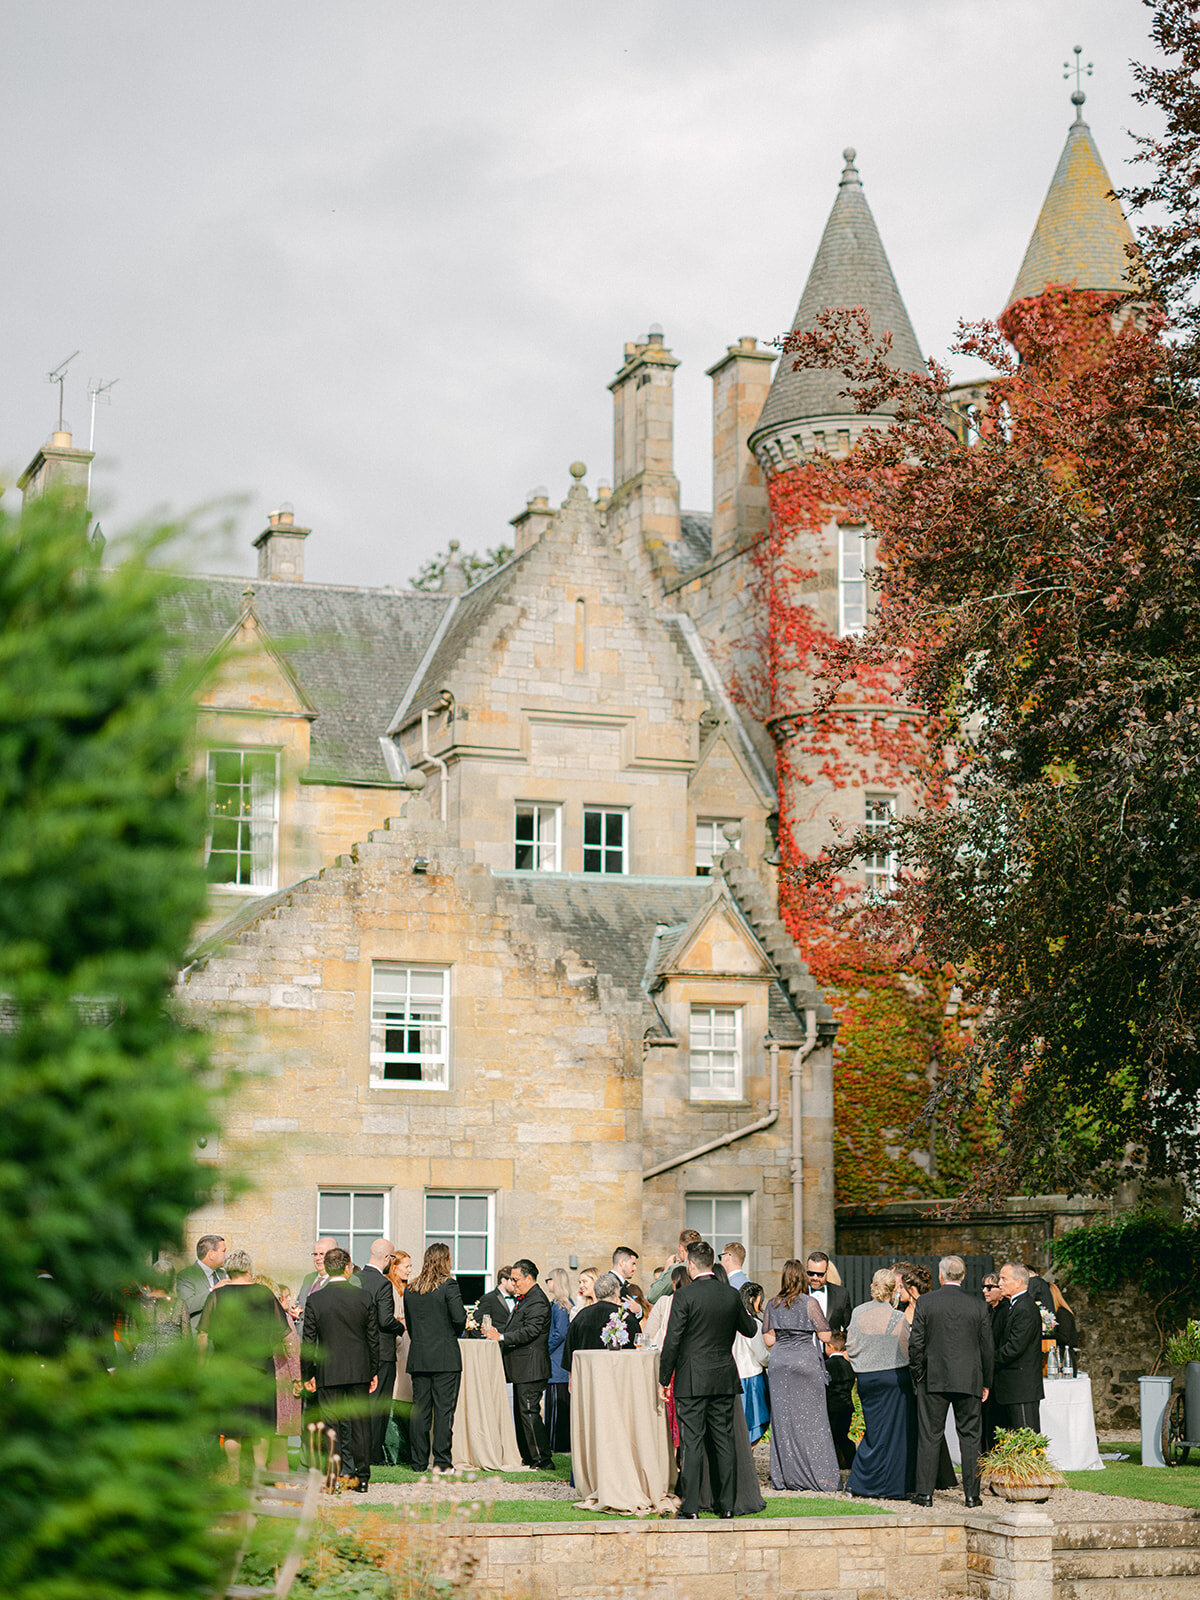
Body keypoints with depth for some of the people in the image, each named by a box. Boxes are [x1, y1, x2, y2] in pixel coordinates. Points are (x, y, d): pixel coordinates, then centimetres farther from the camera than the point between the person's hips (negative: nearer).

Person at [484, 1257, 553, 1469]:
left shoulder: (538, 1301, -15)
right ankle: (528, 1458, 21)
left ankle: (543, 1460, -8)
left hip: (530, 1368, -11)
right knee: (520, 1413, 14)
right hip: (521, 1369, 11)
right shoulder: (524, 1299, 18)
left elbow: (529, 1331, -24)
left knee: (530, 1412, -10)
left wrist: (502, 1337, -26)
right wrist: (497, 1332, 10)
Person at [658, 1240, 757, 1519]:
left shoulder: (685, 1296, -11)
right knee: (724, 1441, 9)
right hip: (724, 1379, 4)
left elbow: (672, 1341, -12)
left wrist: (664, 1379, -4)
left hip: (692, 1381, -4)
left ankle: (690, 1506, -3)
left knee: (692, 1444, -2)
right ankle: (726, 1504, 13)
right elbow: (749, 1329, 17)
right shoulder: (731, 1295, 2)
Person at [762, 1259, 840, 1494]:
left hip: (780, 1361, 4)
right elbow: (825, 1336, -6)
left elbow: (768, 1339, 8)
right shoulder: (809, 1303, -8)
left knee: (783, 1417, 7)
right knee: (811, 1418, 1)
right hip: (806, 1360, -4)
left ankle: (784, 1476, 10)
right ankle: (819, 1475, 1)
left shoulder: (772, 1305, 4)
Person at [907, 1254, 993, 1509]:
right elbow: (987, 1349, 4)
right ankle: (972, 1493, 8)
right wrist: (986, 1383, 13)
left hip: (933, 1380, -1)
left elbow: (916, 1343, -5)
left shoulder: (924, 1303, -5)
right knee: (970, 1437, 7)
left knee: (929, 1436, 4)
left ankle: (925, 1492, 4)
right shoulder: (978, 1308, 0)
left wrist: (917, 1374, 7)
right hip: (969, 1381, 1)